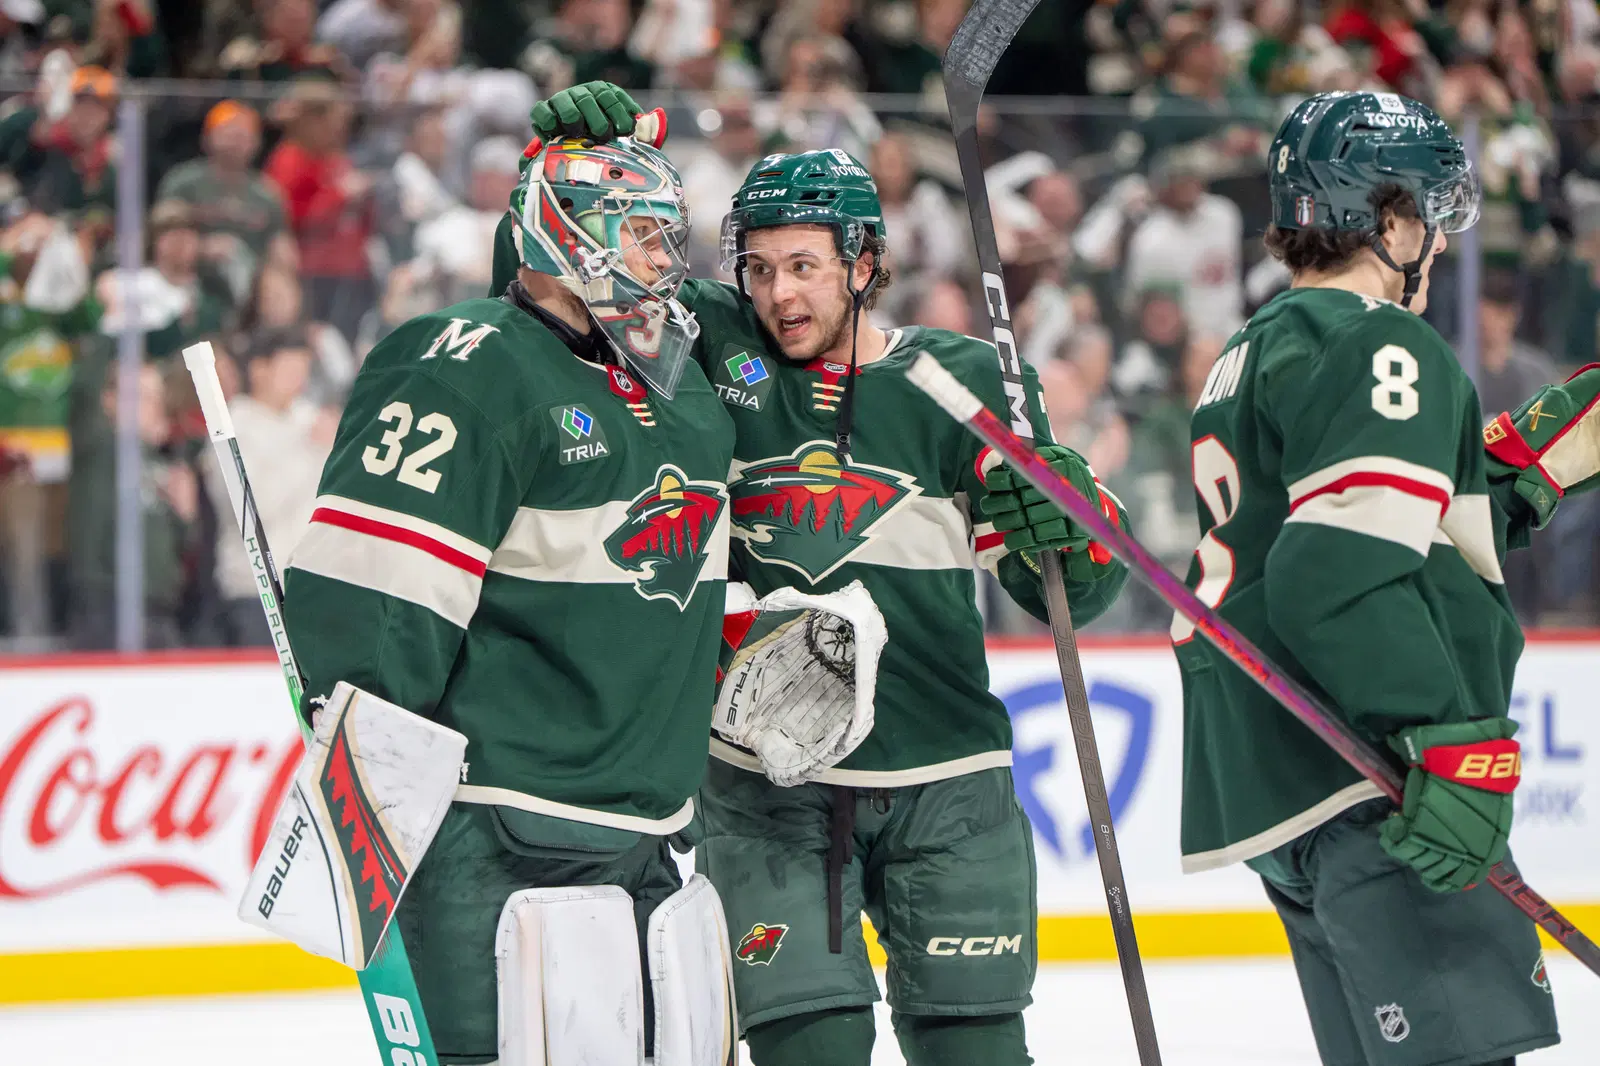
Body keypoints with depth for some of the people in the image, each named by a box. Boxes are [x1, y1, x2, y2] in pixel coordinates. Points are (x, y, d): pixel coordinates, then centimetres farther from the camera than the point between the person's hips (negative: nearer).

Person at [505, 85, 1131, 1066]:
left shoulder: (965, 384, -1)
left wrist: (1068, 525, -21)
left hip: (944, 787, 0)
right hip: (763, 790, 0)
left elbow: (1070, 596, 1)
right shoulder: (713, 351, 1)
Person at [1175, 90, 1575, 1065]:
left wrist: (1515, 472, 21)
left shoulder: (1253, 356, 23)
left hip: (1266, 789, 10)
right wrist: (1456, 745, -27)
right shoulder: (1378, 345, -9)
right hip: (1366, 776, -10)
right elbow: (1344, 572, -22)